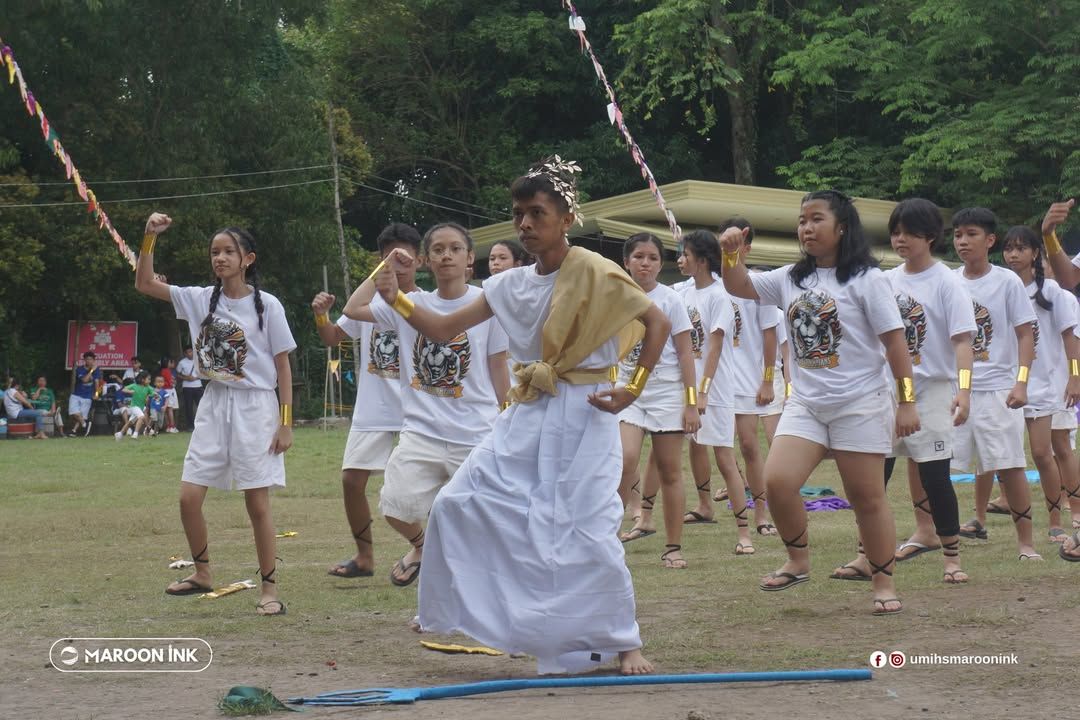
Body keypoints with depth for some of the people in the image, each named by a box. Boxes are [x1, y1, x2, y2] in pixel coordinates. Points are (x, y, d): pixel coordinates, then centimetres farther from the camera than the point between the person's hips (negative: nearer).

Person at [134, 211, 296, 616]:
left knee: (257, 503, -2)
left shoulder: (267, 305, -5)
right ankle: (202, 573, 21)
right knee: (188, 496, 1)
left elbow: (283, 366, -3)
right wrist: (150, 238, -9)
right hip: (214, 405, 4)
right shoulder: (200, 300, 5)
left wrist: (286, 422, -7)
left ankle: (269, 588, 7)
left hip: (255, 406, -4)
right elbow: (144, 284, 3)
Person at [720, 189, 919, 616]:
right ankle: (798, 561, 9)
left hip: (861, 404, -5)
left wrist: (907, 400, -10)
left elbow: (894, 340, -6)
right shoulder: (791, 279, 10)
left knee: (867, 498, 1)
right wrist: (731, 253, -6)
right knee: (777, 482, -12)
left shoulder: (865, 278, -6)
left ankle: (883, 583, 14)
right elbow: (739, 287, 15)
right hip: (805, 404, 5)